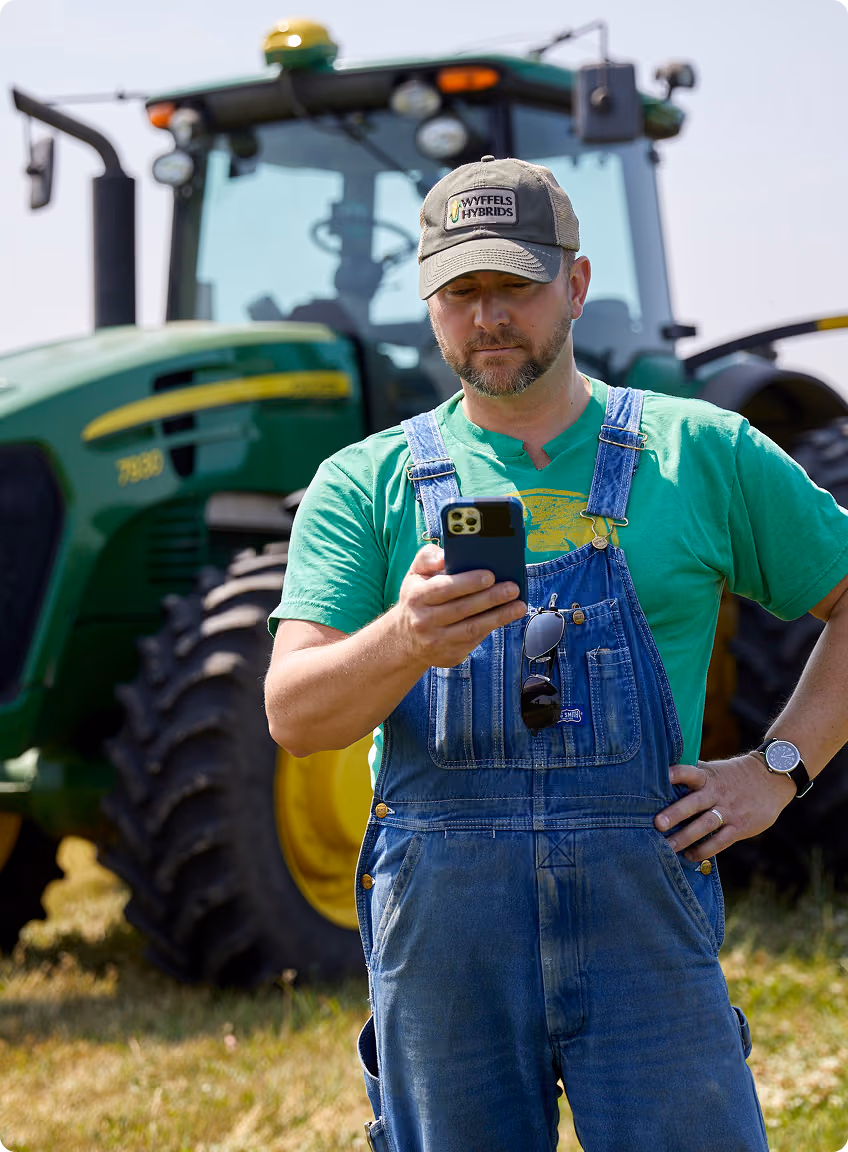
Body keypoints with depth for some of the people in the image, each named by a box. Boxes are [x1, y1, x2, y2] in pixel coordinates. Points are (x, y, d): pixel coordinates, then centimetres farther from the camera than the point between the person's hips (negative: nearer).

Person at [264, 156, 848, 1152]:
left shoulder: (700, 452, 9)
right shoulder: (366, 483, 8)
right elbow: (293, 713, -4)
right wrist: (405, 641, -25)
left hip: (643, 915, 0)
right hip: (439, 919, 1)